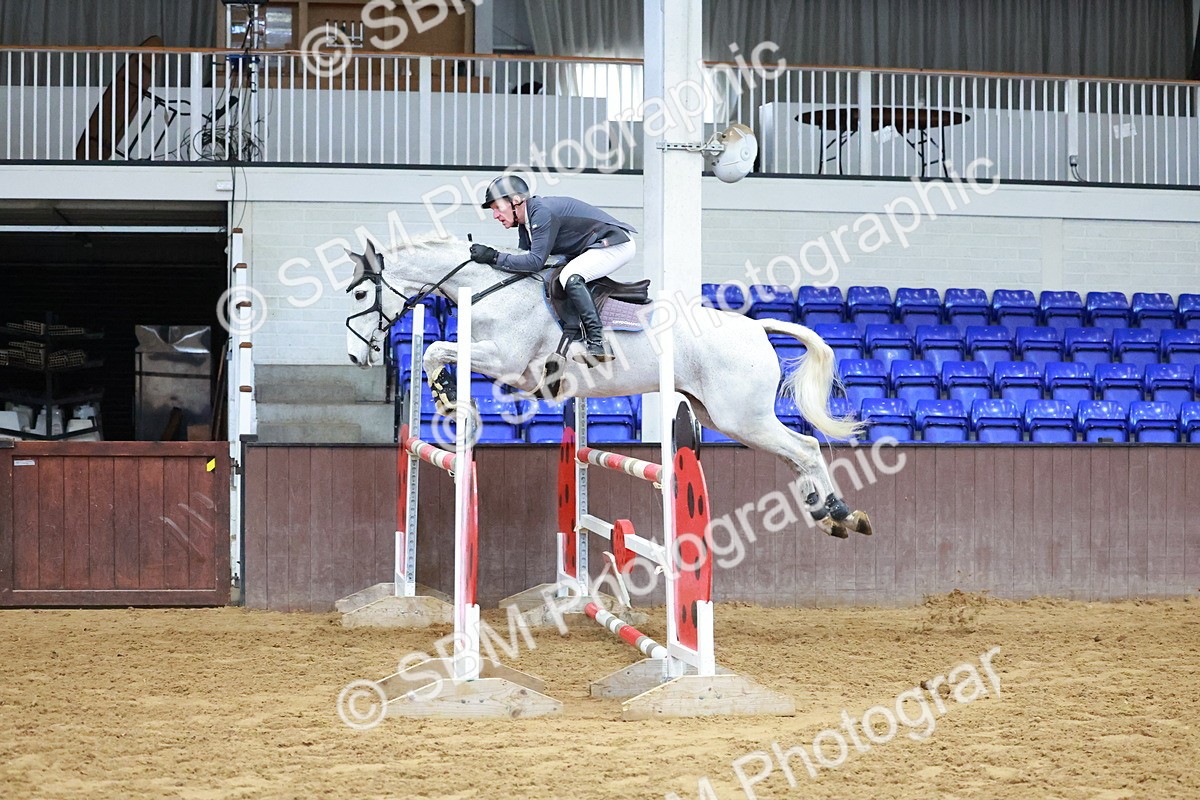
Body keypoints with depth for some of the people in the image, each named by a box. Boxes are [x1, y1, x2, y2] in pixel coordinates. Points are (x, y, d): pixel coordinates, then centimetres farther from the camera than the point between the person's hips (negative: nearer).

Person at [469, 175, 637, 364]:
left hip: (618, 245, -11)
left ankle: (598, 343, -32)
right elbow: (524, 259, 9)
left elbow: (536, 261, -28)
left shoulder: (543, 212, -23)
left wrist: (494, 257, -26)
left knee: (570, 277, -28)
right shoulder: (525, 224, 8)